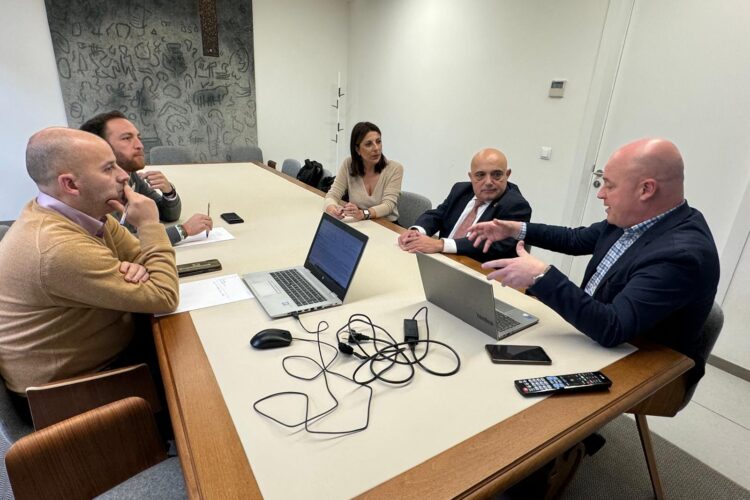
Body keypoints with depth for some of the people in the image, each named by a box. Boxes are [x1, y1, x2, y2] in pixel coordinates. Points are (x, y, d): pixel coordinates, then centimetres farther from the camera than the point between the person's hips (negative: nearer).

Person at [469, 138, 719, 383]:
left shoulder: (682, 253, -29)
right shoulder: (632, 217, -5)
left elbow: (612, 329, -34)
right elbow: (577, 239, 10)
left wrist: (541, 277, -36)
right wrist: (516, 229, 2)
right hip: (593, 342, 7)